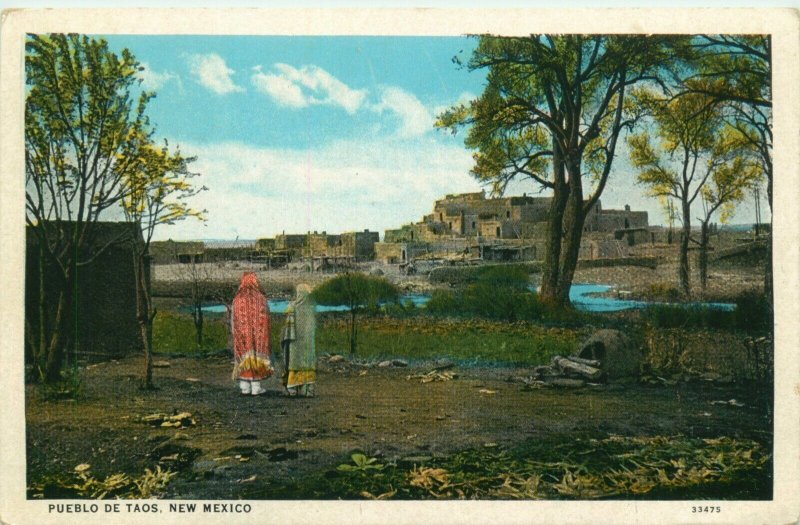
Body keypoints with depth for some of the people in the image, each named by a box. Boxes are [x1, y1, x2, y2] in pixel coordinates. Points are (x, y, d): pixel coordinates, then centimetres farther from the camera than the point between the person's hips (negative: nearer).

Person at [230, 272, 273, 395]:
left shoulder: (237, 299, -3)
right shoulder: (261, 298, -6)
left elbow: (233, 319, 0)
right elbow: (266, 318, -3)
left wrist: (234, 335, 11)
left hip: (242, 335, 1)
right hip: (258, 335, -1)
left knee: (243, 359, 7)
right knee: (257, 358, 5)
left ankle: (245, 388, 6)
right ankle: (256, 387, 6)